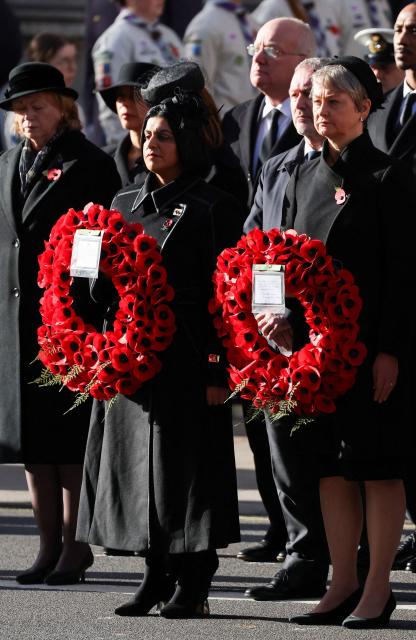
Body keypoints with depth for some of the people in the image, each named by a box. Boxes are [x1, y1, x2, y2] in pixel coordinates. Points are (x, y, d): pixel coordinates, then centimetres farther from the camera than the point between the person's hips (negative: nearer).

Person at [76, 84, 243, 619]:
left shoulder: (213, 209, -5)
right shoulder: (126, 203, 14)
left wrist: (217, 370, -14)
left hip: (186, 358, -6)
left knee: (185, 462, -4)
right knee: (136, 459, 7)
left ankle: (192, 584, 3)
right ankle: (157, 576, 15)